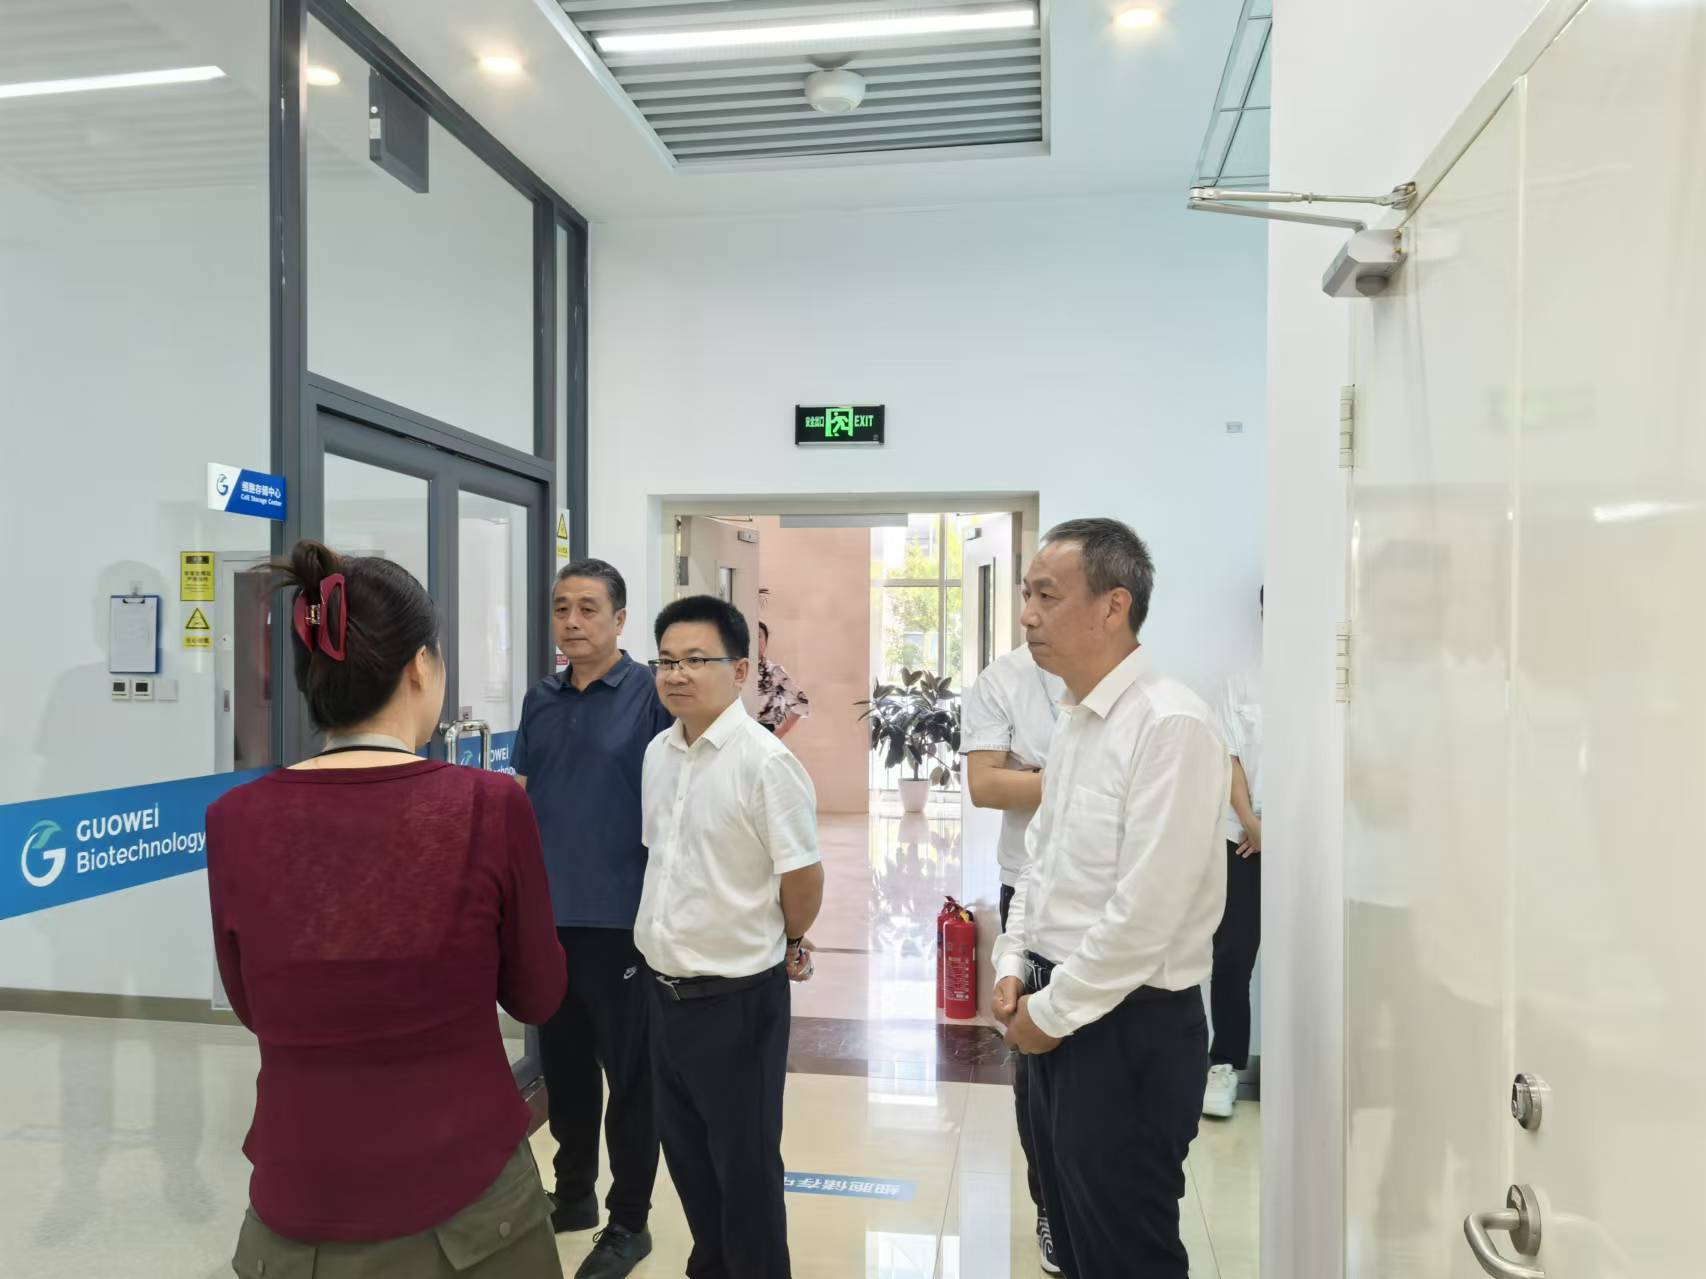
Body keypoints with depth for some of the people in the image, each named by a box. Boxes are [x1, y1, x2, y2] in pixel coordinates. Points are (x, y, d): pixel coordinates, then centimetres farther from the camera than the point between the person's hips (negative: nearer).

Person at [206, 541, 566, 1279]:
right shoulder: (488, 806, -17)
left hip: (299, 1203, 2)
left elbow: (254, 1009, 7)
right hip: (466, 1196, -1)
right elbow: (537, 998, -2)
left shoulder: (235, 822, -9)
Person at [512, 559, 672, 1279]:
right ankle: (573, 1193, 38)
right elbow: (519, 797, 14)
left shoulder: (651, 694, -9)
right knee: (562, 1063, 19)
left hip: (620, 916, -5)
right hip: (548, 913, 6)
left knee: (629, 1073, 7)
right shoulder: (540, 700, 8)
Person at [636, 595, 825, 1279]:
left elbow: (804, 875, -15)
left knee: (745, 1163, 10)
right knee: (685, 1149, 22)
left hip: (737, 995, -7)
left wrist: (787, 946, 0)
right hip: (667, 989, 7)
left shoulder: (764, 761, -20)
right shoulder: (658, 753, 3)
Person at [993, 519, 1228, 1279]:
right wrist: (1014, 965, 6)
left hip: (1130, 1028, -8)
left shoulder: (1169, 725, -22)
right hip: (1058, 1014, 8)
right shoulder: (1075, 720, 7)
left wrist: (1053, 1012, -14)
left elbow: (1146, 912, -24)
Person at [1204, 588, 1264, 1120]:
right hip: (1242, 838, 1)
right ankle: (1225, 1066, 12)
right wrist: (1251, 824, -8)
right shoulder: (1240, 682, 7)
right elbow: (1231, 758, 3)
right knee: (1233, 953, 2)